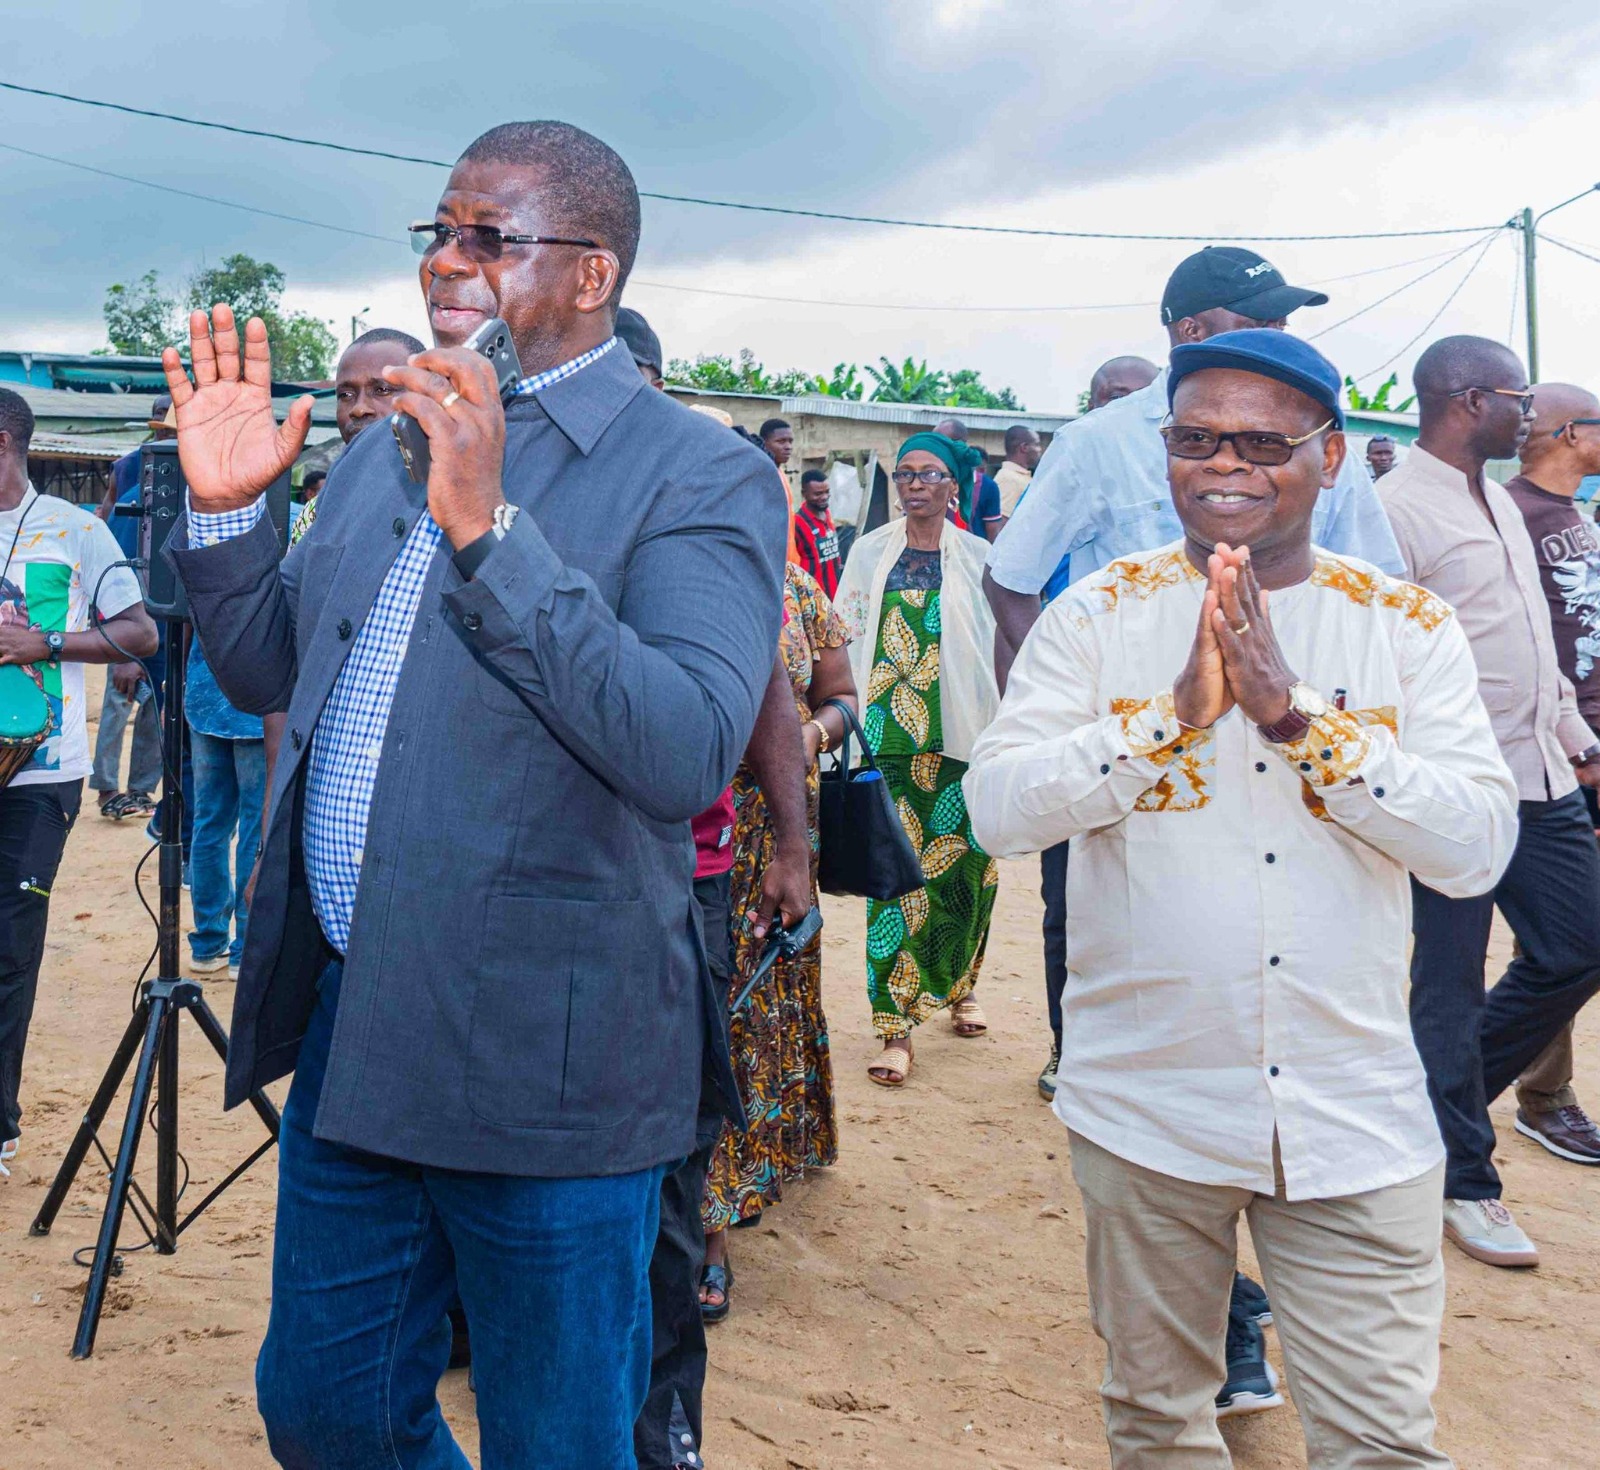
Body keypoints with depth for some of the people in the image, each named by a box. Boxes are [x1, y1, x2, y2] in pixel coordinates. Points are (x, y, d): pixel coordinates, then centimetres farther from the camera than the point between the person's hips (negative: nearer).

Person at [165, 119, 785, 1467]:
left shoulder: (704, 478, -11)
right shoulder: (387, 448, 11)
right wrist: (225, 508, 1)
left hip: (544, 1064, -6)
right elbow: (266, 671, 18)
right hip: (347, 1033, 7)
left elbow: (690, 752, -25)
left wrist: (491, 525, -29)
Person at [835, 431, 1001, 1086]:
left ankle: (957, 986, 29)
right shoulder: (871, 552, 10)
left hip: (958, 735, 0)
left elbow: (994, 645, 7)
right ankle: (896, 1026, -5)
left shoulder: (977, 559, 7)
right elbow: (844, 639, 11)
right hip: (889, 733, 0)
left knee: (964, 866, 4)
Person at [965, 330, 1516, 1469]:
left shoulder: (1408, 628, 0)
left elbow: (1479, 846, -10)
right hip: (1147, 1106, 0)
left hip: (1356, 1119, 0)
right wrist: (1177, 711, -21)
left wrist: (1294, 713, -19)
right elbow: (997, 808, -11)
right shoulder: (1102, 613, -1)